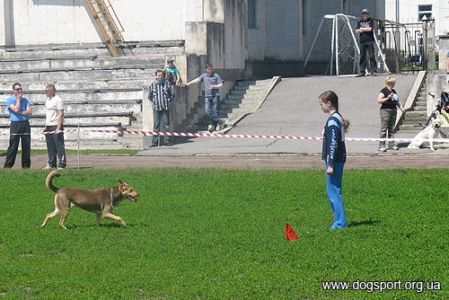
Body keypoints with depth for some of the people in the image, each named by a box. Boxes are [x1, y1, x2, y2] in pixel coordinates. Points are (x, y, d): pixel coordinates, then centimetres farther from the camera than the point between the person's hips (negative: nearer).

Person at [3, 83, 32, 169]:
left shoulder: (25, 100, 14)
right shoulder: (9, 100, 2)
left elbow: (29, 112, 2)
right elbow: (16, 109, -14)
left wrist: (20, 112, -9)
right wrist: (18, 99, -3)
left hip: (25, 124, 4)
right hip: (15, 124, -4)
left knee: (26, 146, 3)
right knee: (13, 146, -5)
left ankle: (26, 165, 9)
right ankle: (7, 166, 0)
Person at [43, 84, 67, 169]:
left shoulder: (57, 100, -10)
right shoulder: (47, 100, 16)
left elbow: (60, 114, -15)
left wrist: (58, 128, -20)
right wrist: (46, 126, 18)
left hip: (56, 126, -8)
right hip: (48, 127, 8)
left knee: (59, 146, -6)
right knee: (50, 147, 11)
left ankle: (62, 164, -3)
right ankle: (51, 164, 19)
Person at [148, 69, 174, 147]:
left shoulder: (167, 83, 2)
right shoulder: (152, 84, 0)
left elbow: (171, 94, 11)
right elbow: (149, 96, 11)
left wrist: (168, 101, 7)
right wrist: (154, 102, 6)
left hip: (166, 107, 1)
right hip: (156, 108, -1)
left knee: (166, 124, 2)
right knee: (156, 125, 0)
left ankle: (166, 140, 7)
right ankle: (154, 142, 3)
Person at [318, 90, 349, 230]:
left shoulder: (332, 120, -16)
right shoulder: (338, 118, 14)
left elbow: (333, 144, -20)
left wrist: (330, 164, -20)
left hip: (334, 160, -10)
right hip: (339, 159, 10)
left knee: (333, 191, -6)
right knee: (334, 191, 15)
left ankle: (340, 223, -4)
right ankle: (339, 221, 19)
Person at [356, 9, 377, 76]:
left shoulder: (371, 21, 5)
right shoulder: (359, 21, 15)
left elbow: (370, 29, -9)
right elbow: (357, 31, 7)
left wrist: (362, 29, 2)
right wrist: (366, 29, -7)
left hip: (370, 41, -3)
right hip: (362, 41, 3)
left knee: (371, 56, -7)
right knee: (362, 57, 1)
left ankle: (372, 70, -5)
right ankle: (362, 71, 4)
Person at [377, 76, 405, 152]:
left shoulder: (393, 91, 15)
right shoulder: (384, 91, -9)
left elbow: (397, 101, 25)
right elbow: (379, 100, -14)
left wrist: (401, 107, 11)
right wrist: (387, 98, -23)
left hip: (393, 111, 8)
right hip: (385, 111, -8)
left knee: (391, 129, 10)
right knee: (384, 129, -7)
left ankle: (391, 144, 14)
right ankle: (381, 146, -6)